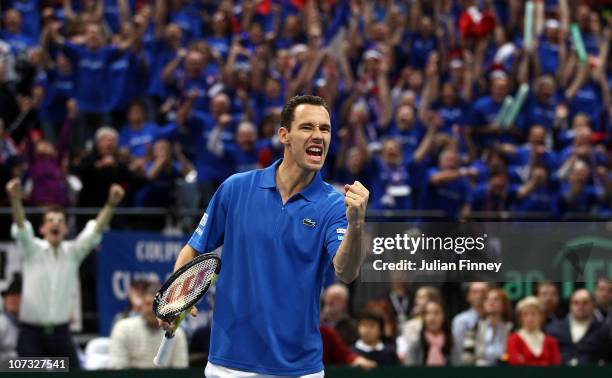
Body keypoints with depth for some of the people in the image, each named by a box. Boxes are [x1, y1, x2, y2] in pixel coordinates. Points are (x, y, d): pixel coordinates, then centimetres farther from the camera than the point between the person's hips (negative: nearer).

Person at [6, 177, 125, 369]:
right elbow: (21, 228, -18)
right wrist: (15, 200, -39)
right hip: (32, 332, -3)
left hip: (61, 332, 3)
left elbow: (95, 231, -7)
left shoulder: (73, 252, 5)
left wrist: (111, 204, -25)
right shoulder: (32, 250, -1)